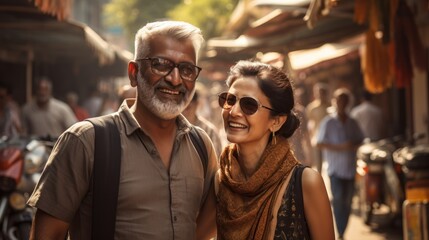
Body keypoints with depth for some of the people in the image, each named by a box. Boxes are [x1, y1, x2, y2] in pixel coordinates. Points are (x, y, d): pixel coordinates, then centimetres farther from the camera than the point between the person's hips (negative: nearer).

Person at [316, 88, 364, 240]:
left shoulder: (352, 123, 9)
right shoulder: (328, 122, -3)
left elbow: (360, 140, 18)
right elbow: (320, 143, -6)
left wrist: (354, 145, -6)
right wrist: (339, 147, -16)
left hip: (350, 168, 4)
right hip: (335, 168, -4)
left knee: (347, 202, 6)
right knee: (338, 199, -14)